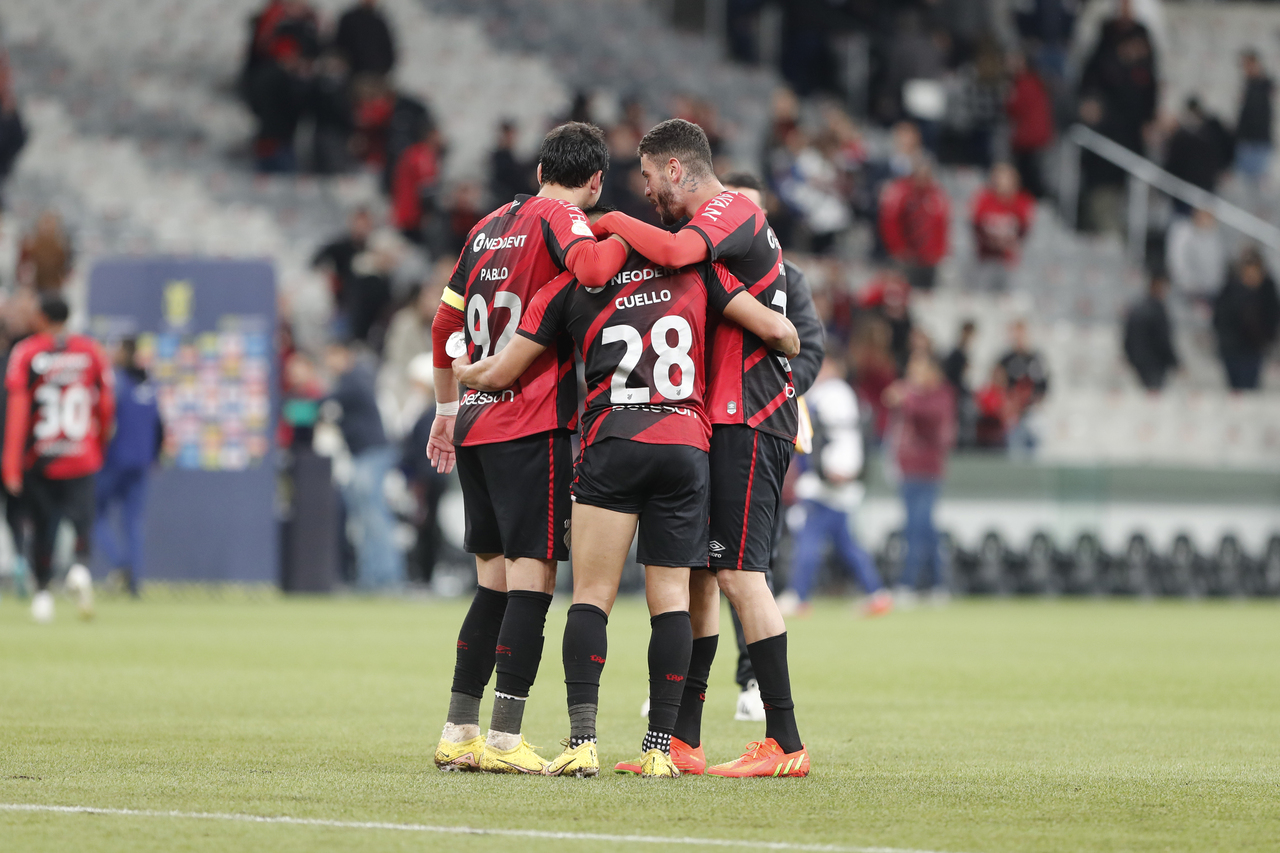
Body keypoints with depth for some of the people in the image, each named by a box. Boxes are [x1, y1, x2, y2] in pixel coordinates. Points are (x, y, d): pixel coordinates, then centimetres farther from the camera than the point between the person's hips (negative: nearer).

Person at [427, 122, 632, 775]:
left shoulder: (489, 226, 17)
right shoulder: (558, 218, -5)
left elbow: (446, 322, 24)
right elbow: (589, 268, -28)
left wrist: (446, 410, 34)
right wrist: (626, 239, -7)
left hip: (475, 424, 8)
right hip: (533, 427, -8)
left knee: (495, 583, 13)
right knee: (532, 581, -7)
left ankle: (458, 733, 12)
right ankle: (504, 740, -12)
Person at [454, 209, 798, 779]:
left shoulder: (569, 288, 12)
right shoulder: (693, 269, 14)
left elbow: (500, 374, 15)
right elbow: (776, 332, 11)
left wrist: (460, 374, 38)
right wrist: (794, 352, 34)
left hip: (612, 445, -2)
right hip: (687, 447, 2)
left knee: (592, 596, 0)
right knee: (671, 599, 5)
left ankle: (582, 739, -13)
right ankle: (660, 748, 1)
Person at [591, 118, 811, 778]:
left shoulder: (731, 211, -10)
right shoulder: (726, 219, 21)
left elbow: (674, 251, -29)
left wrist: (613, 224, -14)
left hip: (748, 420, -10)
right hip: (727, 421, 10)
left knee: (738, 573, -12)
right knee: (697, 574, 9)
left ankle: (785, 743, -11)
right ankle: (682, 741, 11)